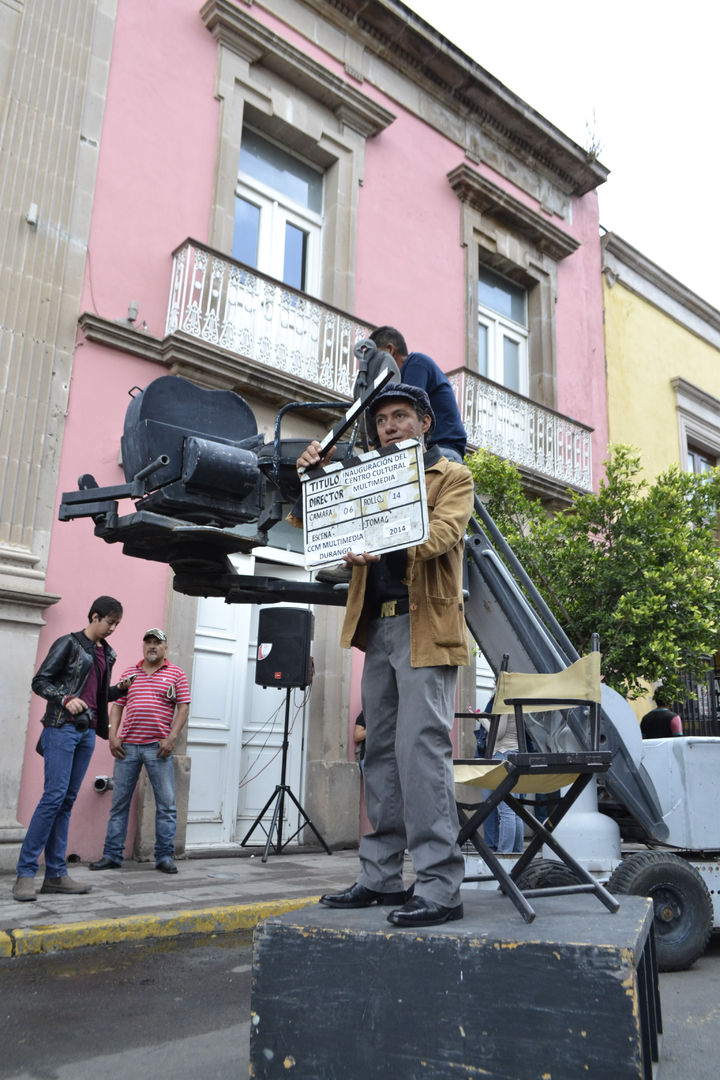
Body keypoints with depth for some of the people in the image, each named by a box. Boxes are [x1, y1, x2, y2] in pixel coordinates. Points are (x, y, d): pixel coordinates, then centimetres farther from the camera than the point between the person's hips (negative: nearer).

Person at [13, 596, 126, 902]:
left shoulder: (106, 653, 18)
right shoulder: (68, 644, -2)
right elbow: (39, 681, -5)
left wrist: (120, 689, 8)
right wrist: (66, 699, -19)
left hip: (87, 732, 6)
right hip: (63, 727, -6)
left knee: (68, 800, 5)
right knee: (55, 795, -12)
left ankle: (56, 874, 7)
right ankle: (25, 873, -6)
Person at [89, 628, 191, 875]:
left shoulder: (176, 674, 6)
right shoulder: (128, 674, 15)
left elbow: (184, 707, 0)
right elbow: (117, 706, 13)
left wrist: (172, 738, -10)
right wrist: (113, 736, 0)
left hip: (158, 747, -2)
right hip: (127, 745, 3)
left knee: (166, 804, -1)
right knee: (119, 802, 6)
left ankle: (165, 857, 7)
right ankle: (111, 856, 14)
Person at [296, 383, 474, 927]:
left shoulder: (453, 477, 8)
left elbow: (442, 532, -12)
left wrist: (386, 546, -30)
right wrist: (311, 474, 5)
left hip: (424, 626, -6)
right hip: (377, 627, 6)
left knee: (421, 746, -13)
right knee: (381, 750, 7)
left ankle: (441, 885, -8)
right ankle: (382, 876, 15)